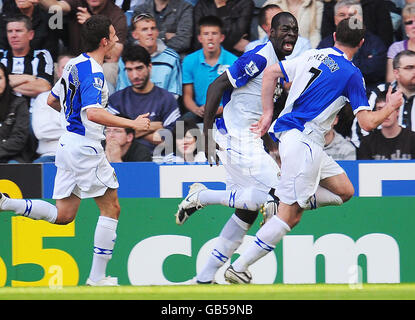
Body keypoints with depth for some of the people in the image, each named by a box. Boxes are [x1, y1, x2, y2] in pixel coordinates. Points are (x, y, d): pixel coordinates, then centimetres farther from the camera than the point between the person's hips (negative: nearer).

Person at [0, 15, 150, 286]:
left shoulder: (75, 64, 11)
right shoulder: (92, 73, -18)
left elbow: (53, 100, 22)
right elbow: (94, 114, -31)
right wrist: (132, 124, -27)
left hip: (69, 142, 9)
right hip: (85, 147, -9)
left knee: (63, 215, 12)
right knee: (111, 208, 1)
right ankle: (97, 278, 2)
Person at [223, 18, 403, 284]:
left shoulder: (313, 56, 12)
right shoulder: (351, 74, -8)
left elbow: (270, 73, 14)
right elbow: (368, 122, -9)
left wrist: (268, 114, 17)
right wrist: (391, 107, 9)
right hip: (302, 140, -9)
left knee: (344, 190, 15)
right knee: (288, 215, -8)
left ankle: (277, 206, 5)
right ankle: (239, 269, -10)